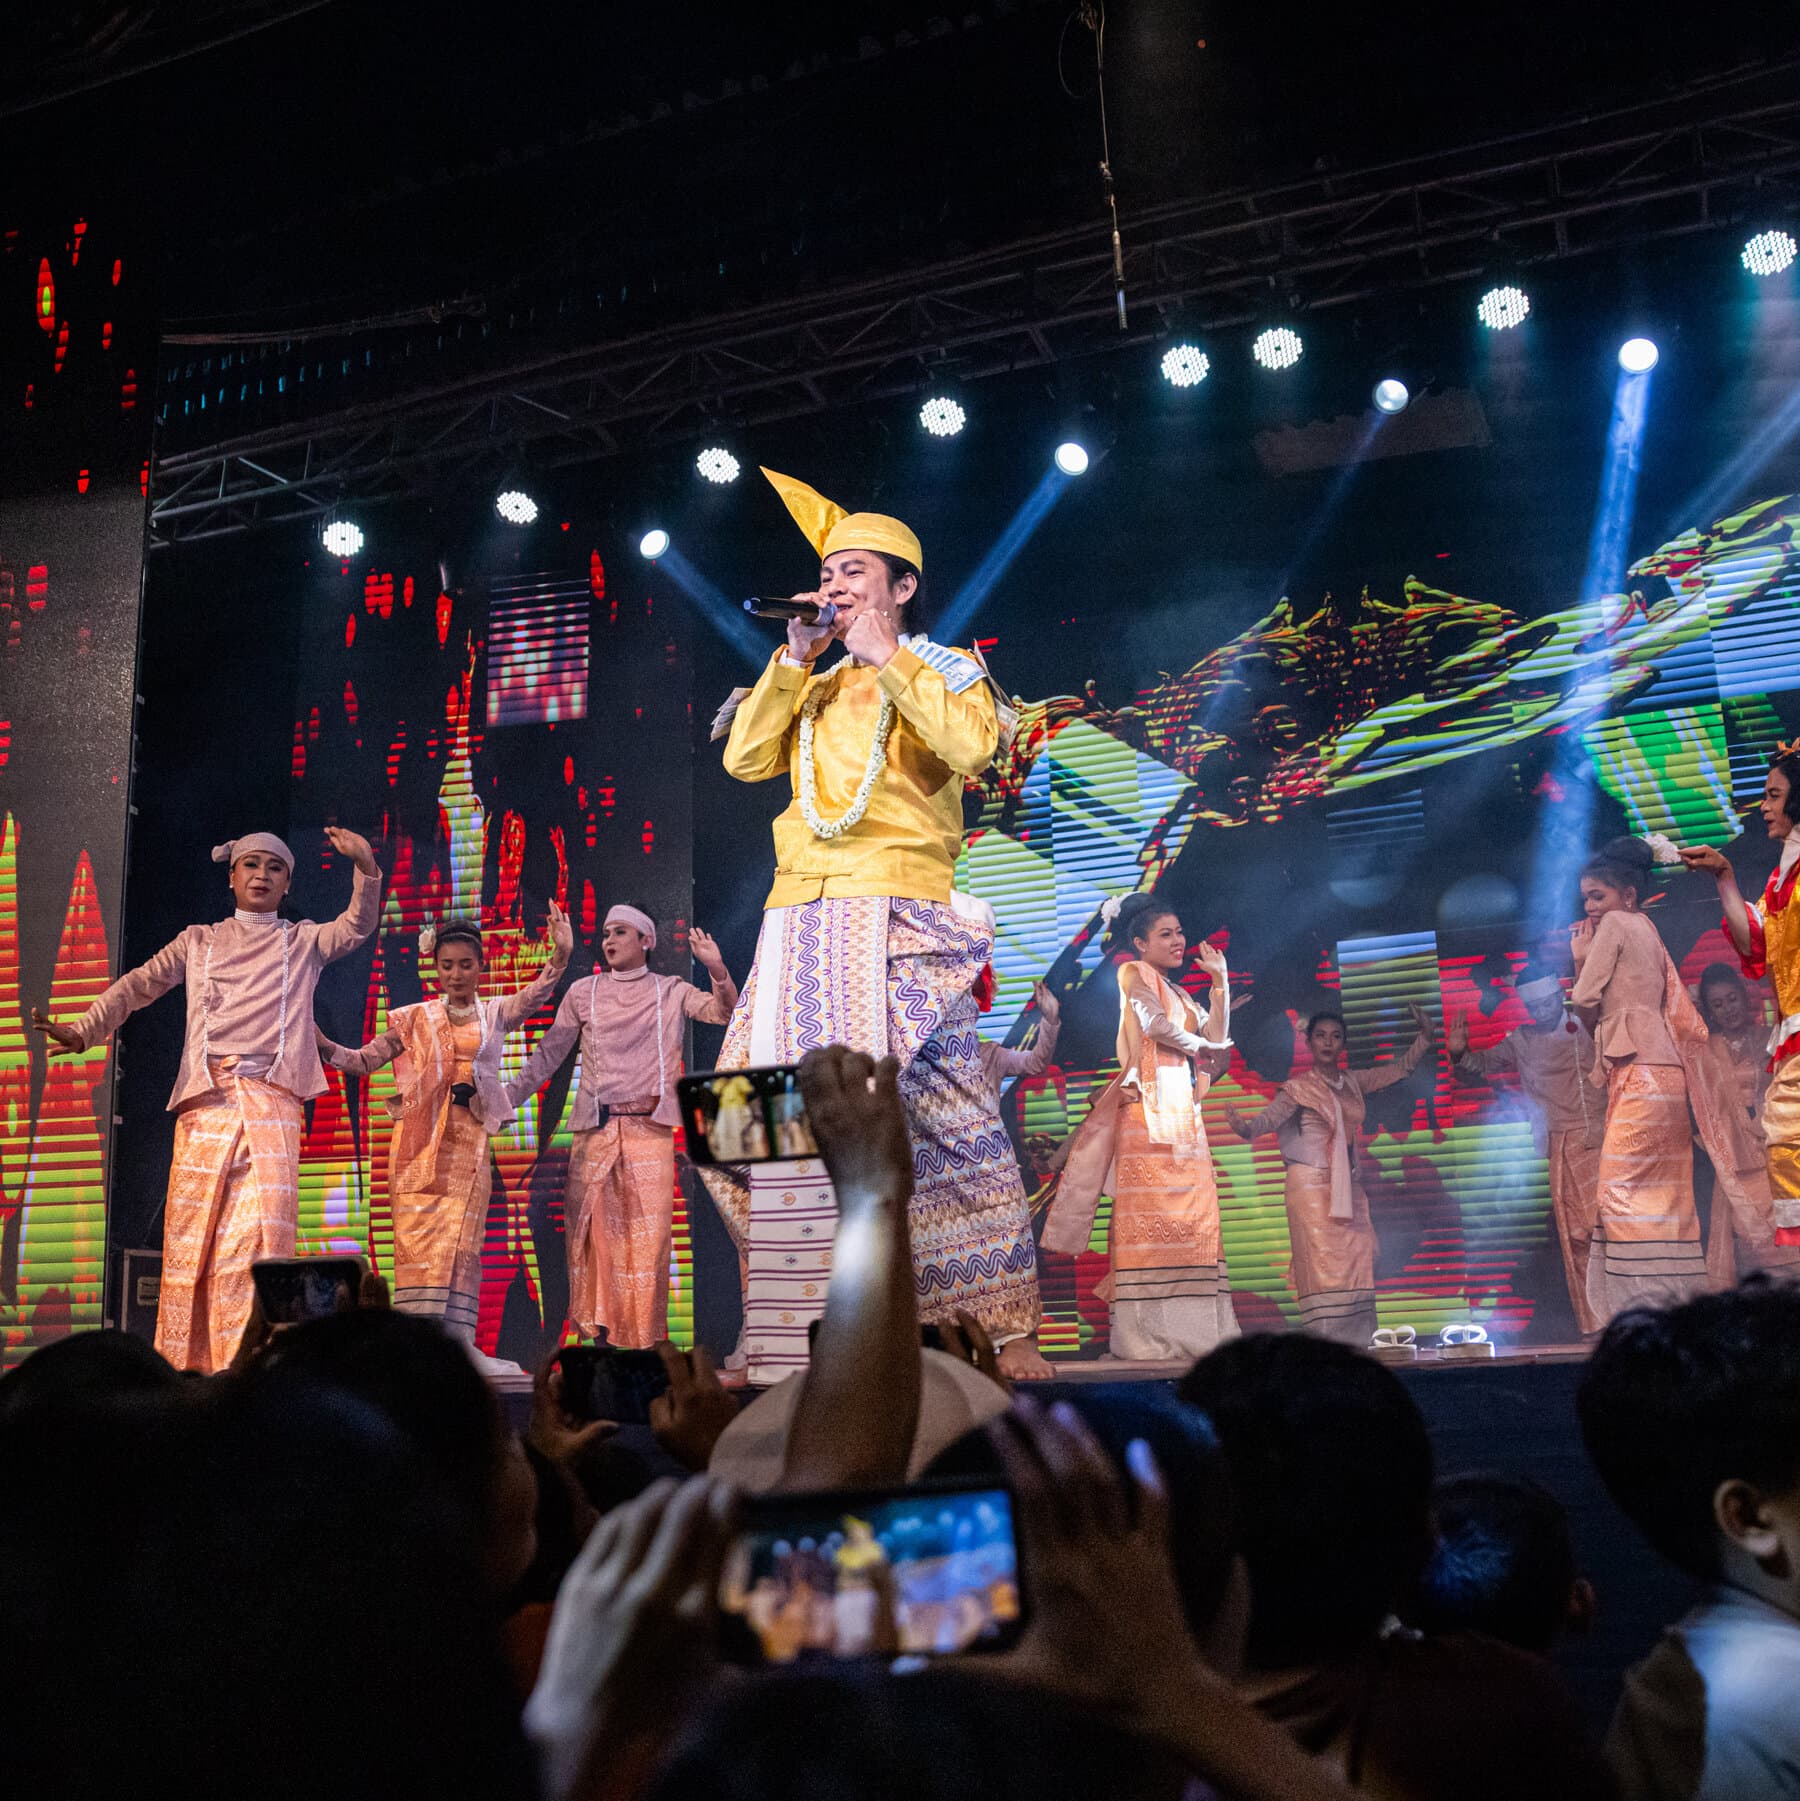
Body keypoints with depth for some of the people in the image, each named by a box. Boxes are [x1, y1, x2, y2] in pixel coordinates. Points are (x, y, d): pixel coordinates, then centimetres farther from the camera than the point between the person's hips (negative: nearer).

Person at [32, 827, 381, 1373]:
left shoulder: (304, 941, 19)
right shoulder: (199, 941, 22)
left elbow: (357, 926, 3)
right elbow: (139, 984, 16)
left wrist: (366, 869, -15)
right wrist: (85, 1030, 1)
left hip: (272, 1101, -2)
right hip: (206, 1097, 2)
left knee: (260, 1230, -16)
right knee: (192, 1232, -4)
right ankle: (183, 1368, 2)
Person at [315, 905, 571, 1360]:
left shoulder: (495, 1014, 12)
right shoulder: (416, 1018, 13)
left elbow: (535, 995, -6)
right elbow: (365, 1060, 12)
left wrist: (560, 955, -24)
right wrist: (324, 1046, -6)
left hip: (469, 1135, 0)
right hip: (419, 1133, 0)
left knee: (460, 1240, -4)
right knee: (417, 1235, -8)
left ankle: (454, 1344, -6)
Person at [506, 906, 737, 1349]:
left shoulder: (670, 991, 9)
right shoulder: (583, 992, 12)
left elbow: (723, 1012, -4)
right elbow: (548, 1053, 14)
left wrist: (717, 969, -22)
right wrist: (507, 1098, 6)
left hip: (649, 1127, -2)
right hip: (595, 1128, 2)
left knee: (649, 1231, -5)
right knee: (589, 1228, -1)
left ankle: (644, 1339, -1)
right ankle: (593, 1328, 7)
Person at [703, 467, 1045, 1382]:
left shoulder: (946, 671, 11)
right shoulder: (811, 689, 26)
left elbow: (972, 743, -10)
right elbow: (744, 758, 12)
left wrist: (887, 657, -6)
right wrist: (794, 661, 6)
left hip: (898, 915, -5)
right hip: (800, 921, 5)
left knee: (941, 1116, -13)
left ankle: (1006, 1326, -8)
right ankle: (802, 1328, 6)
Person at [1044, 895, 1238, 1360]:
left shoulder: (1175, 992, 27)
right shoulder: (1134, 973, 3)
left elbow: (1216, 1038, 20)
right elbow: (1155, 1024, -12)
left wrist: (1221, 982, 16)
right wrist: (1199, 1046, 3)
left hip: (1183, 1108, 8)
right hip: (1150, 1103, -8)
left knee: (1193, 1212, 0)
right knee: (1149, 1207, -14)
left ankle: (1187, 1328, -2)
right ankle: (1147, 1332, -17)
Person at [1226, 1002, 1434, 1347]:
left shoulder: (1353, 1083, 13)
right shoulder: (1298, 1088, -4)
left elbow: (1400, 1069, 23)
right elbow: (1270, 1117, -19)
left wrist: (1424, 1038, 11)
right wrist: (1244, 1127, -40)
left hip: (1348, 1189, 6)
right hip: (1312, 1187, -6)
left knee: (1357, 1266, 1)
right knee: (1324, 1266, -13)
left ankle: (1354, 1345, 4)